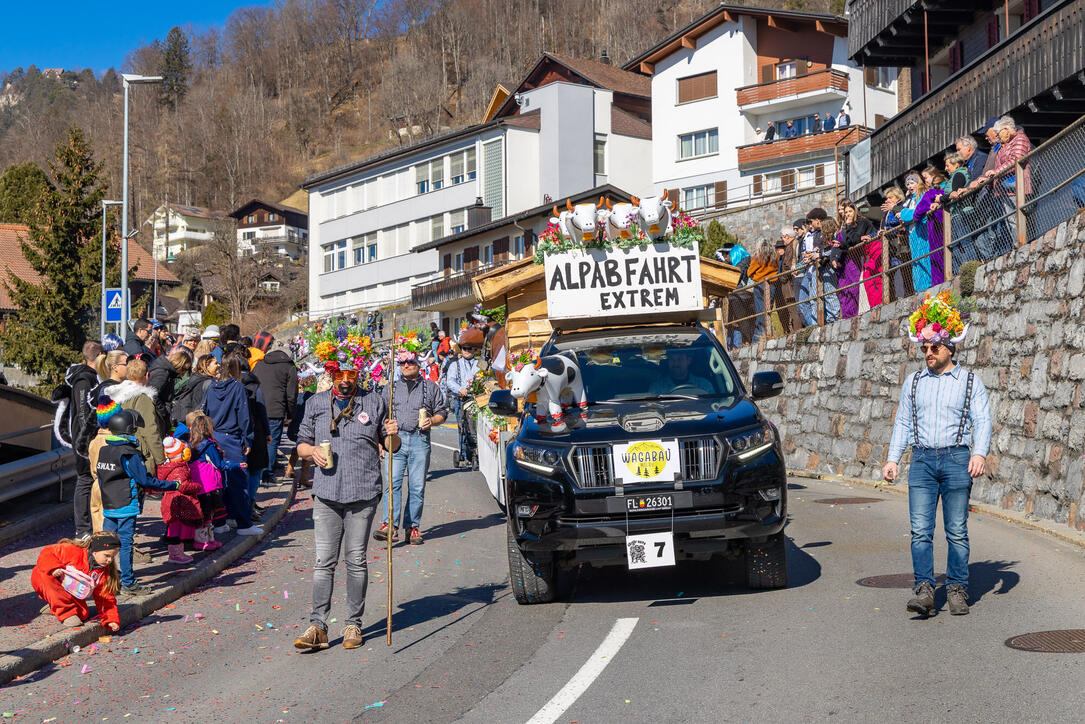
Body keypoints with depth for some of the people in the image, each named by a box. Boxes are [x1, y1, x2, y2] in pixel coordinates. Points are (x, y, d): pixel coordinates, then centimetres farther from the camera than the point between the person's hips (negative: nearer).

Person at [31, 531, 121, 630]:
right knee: (45, 578, -39)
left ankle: (54, 606, 7)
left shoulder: (104, 572, -11)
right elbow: (46, 553, -22)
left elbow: (106, 598, -8)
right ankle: (66, 613, -33)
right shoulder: (72, 551, -27)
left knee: (83, 614, -20)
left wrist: (111, 619, -20)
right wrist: (54, 568, -40)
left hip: (71, 595, 4)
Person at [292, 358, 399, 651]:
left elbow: (390, 447, 12)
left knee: (356, 560, 2)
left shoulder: (374, 402, 8)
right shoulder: (316, 403, 12)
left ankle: (353, 625, 12)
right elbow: (302, 444, 17)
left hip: (363, 493, -1)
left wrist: (392, 435, -10)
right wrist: (312, 451, -5)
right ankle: (318, 626, -1)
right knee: (324, 561, -3)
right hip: (326, 494, 1)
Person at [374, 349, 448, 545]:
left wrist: (432, 420, -7)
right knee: (393, 482, -11)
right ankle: (390, 525, -15)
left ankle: (412, 527, 5)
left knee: (417, 486, -1)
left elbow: (442, 412, 14)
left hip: (420, 440, 0)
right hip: (396, 439, 0)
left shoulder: (431, 387, 13)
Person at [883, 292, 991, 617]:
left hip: (956, 459, -2)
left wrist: (980, 453, -17)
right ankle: (924, 589, -9)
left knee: (957, 531, 0)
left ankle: (957, 590, 7)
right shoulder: (914, 382, 16)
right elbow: (903, 423, 17)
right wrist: (892, 458, 7)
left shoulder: (970, 381, 7)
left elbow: (982, 420, 0)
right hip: (922, 460, 2)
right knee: (920, 529, -8)